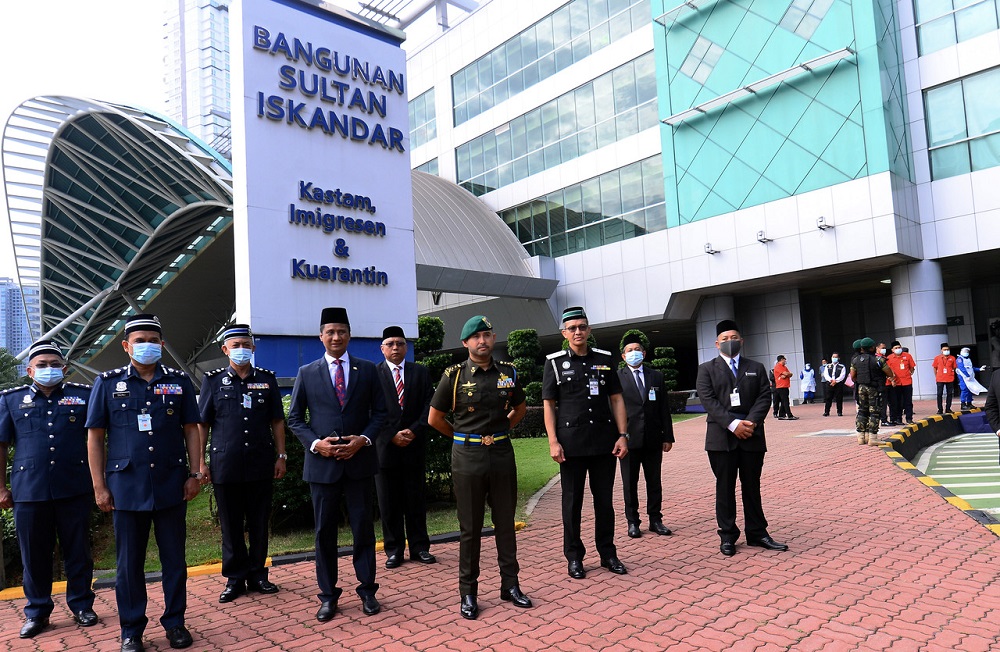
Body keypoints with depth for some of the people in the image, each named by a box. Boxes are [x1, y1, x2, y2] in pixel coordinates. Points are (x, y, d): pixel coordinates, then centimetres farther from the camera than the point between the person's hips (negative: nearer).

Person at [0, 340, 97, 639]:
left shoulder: (83, 395, 5)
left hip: (75, 488, -1)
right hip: (29, 490, 1)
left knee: (78, 551, 8)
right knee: (34, 555, 10)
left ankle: (81, 605, 22)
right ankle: (37, 612, 25)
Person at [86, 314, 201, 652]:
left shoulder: (179, 381, 4)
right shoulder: (108, 382, 3)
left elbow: (191, 430, 6)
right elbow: (95, 437, 3)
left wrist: (195, 474, 0)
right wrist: (99, 486, -1)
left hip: (172, 485, 1)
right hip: (127, 486, 0)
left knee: (174, 558, 9)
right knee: (129, 562, 9)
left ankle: (175, 622, 24)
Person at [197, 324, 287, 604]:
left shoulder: (267, 379, 6)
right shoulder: (213, 380, 3)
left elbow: (277, 421, 9)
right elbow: (201, 424, 4)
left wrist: (281, 456, 4)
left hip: (261, 464, 1)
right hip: (225, 466, -1)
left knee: (259, 524, 9)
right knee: (231, 526, 8)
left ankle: (257, 575, 23)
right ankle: (235, 578, 21)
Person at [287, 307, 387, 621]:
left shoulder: (367, 369, 4)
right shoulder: (307, 373, 4)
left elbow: (379, 412, 5)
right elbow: (294, 418, 5)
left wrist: (364, 439, -11)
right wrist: (315, 443, -10)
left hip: (359, 460, 0)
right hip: (322, 463, 0)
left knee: (363, 527, 7)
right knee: (324, 531, 8)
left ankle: (367, 590, 21)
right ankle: (328, 595, 21)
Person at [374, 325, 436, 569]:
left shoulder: (420, 372, 8)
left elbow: (428, 406, 2)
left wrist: (414, 431, -11)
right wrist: (392, 435, -12)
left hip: (414, 446, 2)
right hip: (385, 447, -1)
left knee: (416, 499, 9)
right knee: (388, 502, 6)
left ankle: (419, 547, 19)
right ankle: (393, 550, 16)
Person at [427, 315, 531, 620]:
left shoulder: (508, 372, 4)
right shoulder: (454, 375, -5)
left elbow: (520, 408, 20)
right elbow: (435, 419, 2)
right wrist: (463, 436, 9)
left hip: (502, 454, 3)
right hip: (468, 457, -2)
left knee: (505, 523, 11)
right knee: (470, 527, 7)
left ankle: (510, 585, 25)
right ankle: (468, 593, 18)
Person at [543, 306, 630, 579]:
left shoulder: (605, 359, 8)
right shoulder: (554, 362, 1)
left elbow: (616, 399, 8)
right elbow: (548, 404, -1)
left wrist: (623, 434, 0)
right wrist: (553, 442, -8)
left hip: (605, 441, 2)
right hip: (572, 442, -2)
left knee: (604, 500, 11)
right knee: (572, 502, 6)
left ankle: (608, 553, 24)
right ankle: (574, 557, 18)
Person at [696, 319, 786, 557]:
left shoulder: (756, 368, 14)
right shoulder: (707, 369, 5)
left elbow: (764, 397, 3)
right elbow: (708, 400, -6)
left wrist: (751, 421, -13)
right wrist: (733, 424, -16)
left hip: (752, 436, 2)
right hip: (722, 437, -2)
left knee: (752, 487, 10)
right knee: (725, 488, 4)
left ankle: (757, 533, 19)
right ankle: (727, 536, 12)